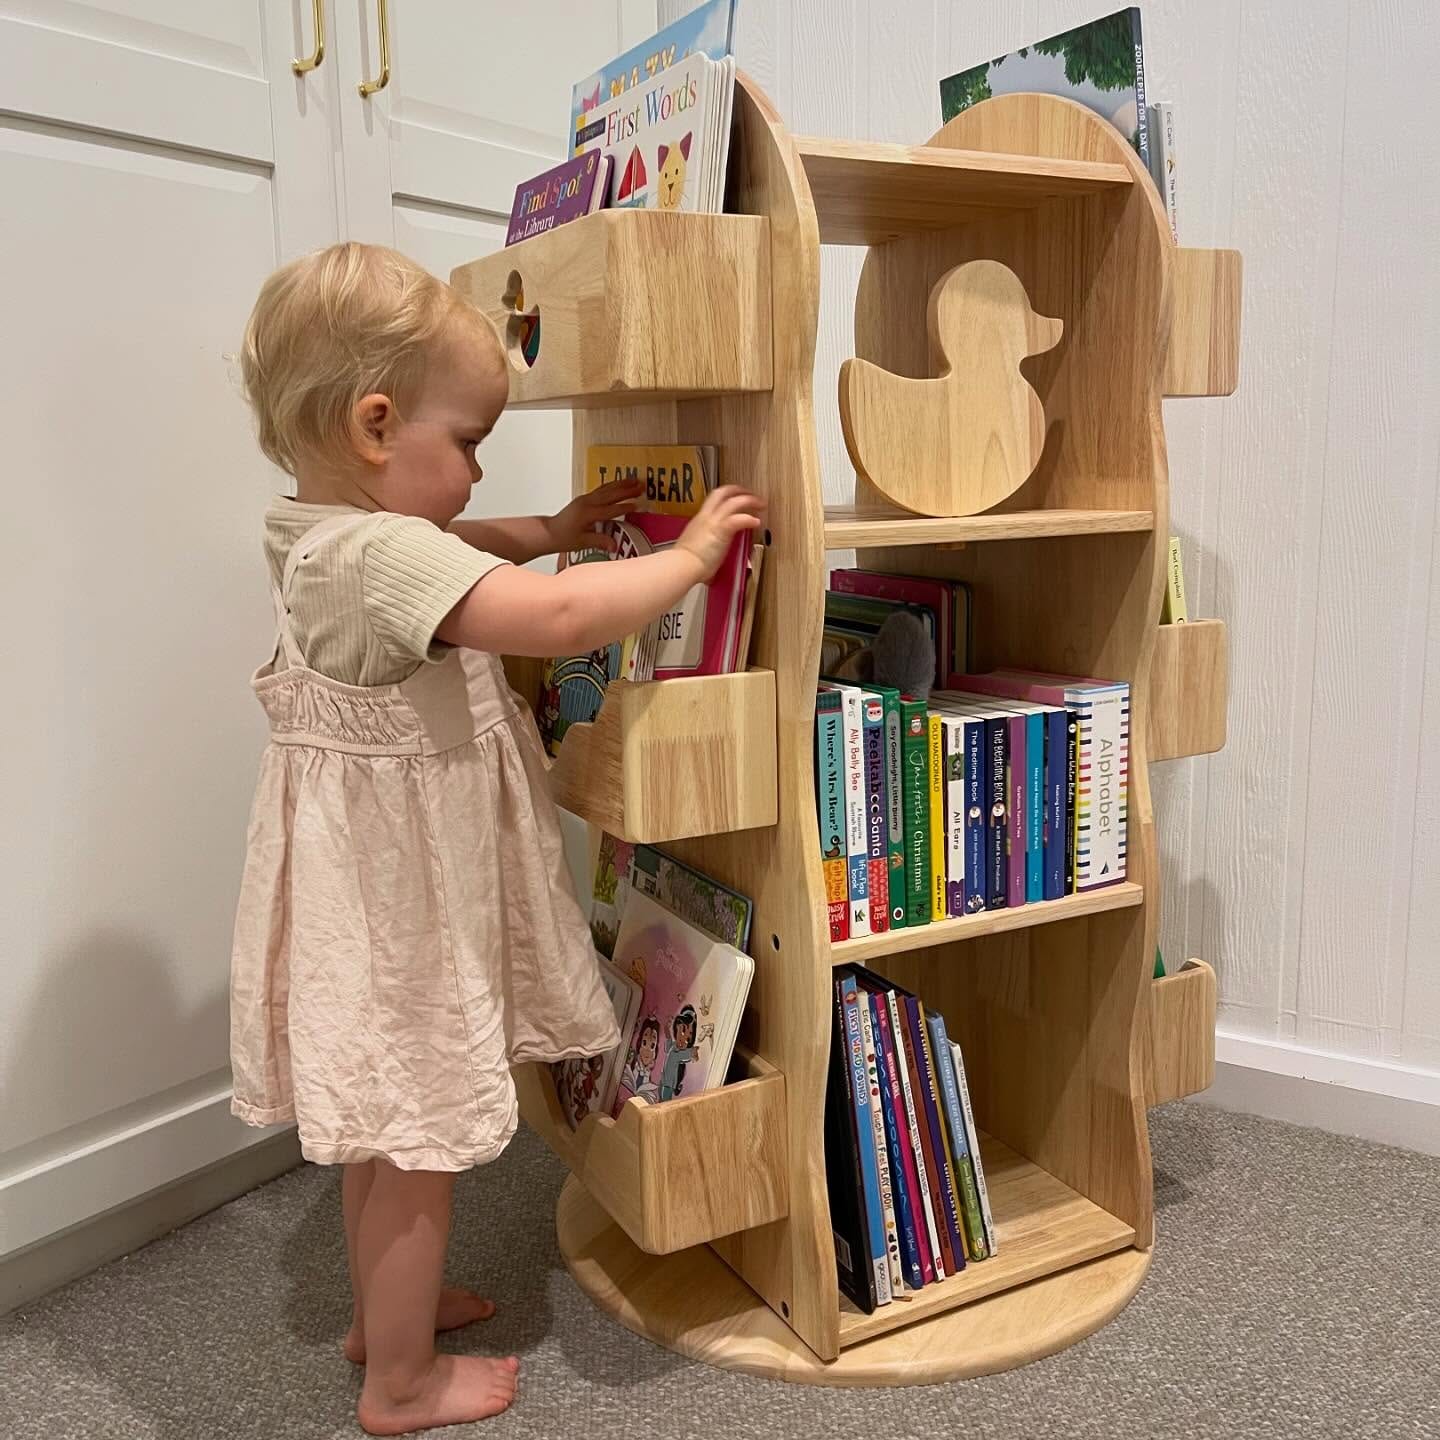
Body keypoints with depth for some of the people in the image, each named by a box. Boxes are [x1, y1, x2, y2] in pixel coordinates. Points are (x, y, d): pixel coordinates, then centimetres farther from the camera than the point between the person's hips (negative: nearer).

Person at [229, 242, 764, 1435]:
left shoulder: (329, 534, 5)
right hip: (400, 907, -10)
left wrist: (555, 529, 19)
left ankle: (384, 1306, 46)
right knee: (418, 1141, 7)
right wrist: (688, 555, -21)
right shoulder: (380, 553, -27)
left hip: (381, 891, 10)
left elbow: (457, 552, 27)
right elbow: (560, 620, -34)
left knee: (381, 1119, 25)